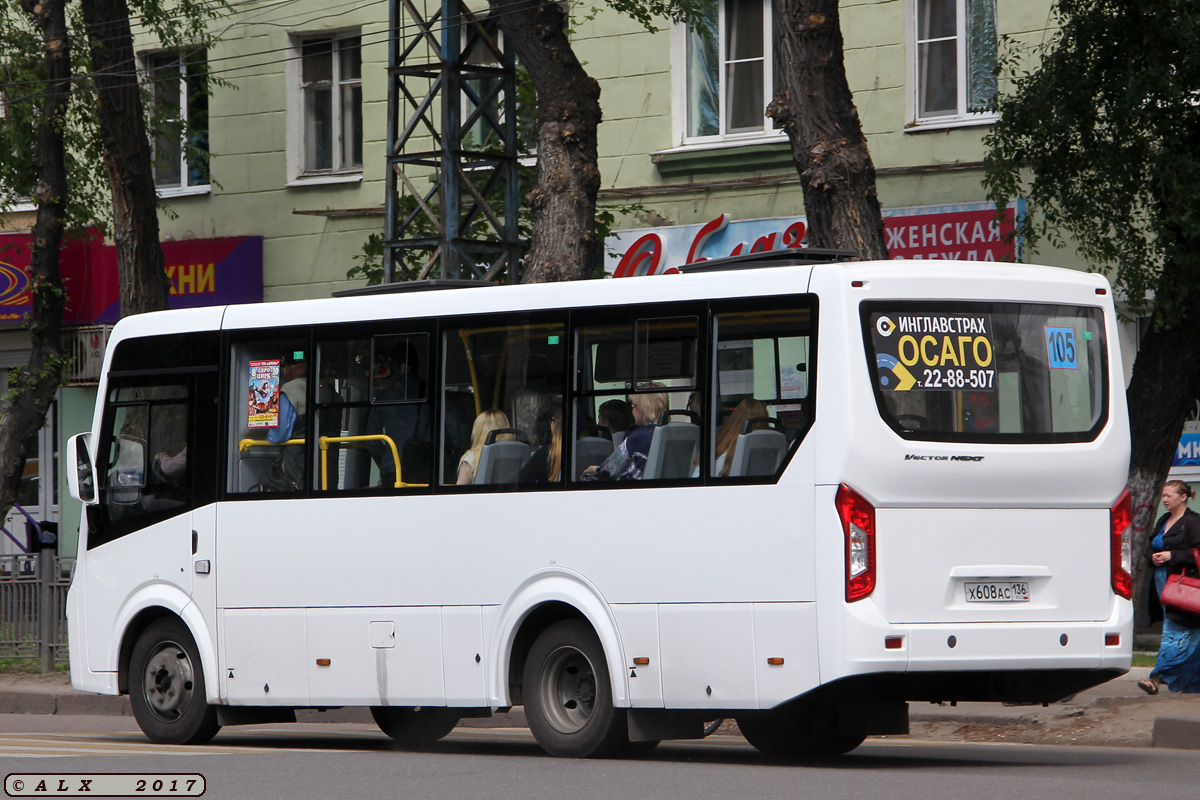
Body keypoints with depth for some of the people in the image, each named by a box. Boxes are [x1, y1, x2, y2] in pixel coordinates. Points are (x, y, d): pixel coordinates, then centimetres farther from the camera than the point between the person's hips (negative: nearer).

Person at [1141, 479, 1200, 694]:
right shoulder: (1163, 522, 17)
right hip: (1163, 582, 8)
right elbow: (1151, 550, 23)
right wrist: (1153, 558, 1)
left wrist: (1172, 556, -18)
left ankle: (1157, 679, -15)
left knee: (1174, 634, -10)